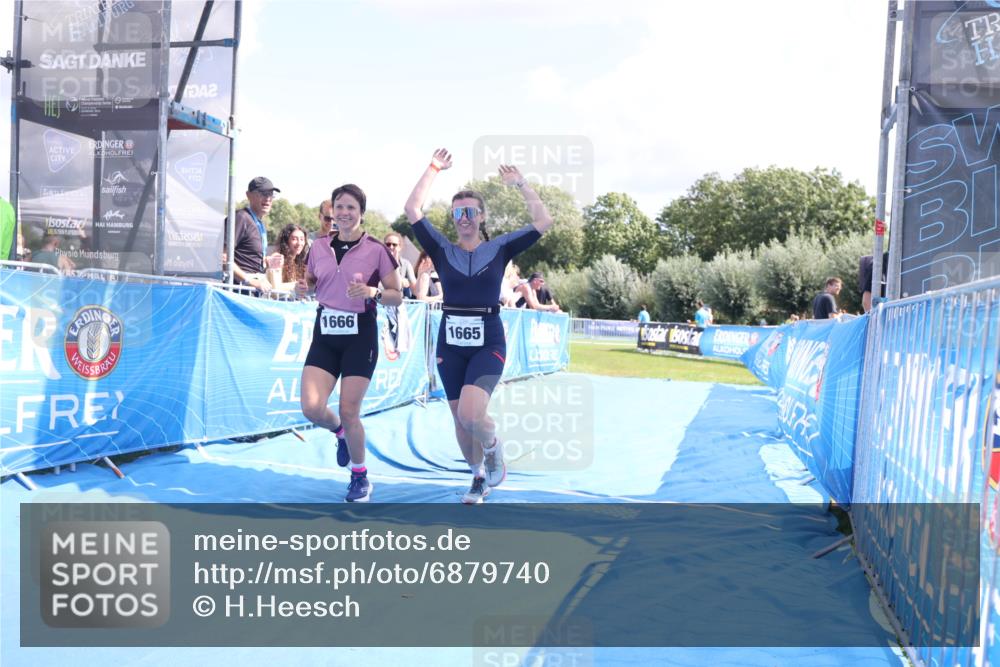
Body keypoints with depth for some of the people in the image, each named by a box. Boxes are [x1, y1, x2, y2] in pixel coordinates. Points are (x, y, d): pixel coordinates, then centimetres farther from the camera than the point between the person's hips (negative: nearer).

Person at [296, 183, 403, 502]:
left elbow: (397, 296, -2)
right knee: (312, 408, -9)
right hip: (325, 334, 4)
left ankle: (360, 477, 20)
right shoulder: (319, 247, 5)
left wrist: (373, 292, -22)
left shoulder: (376, 250, -5)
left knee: (348, 412, -3)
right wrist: (302, 287, -4)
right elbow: (310, 281, 19)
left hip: (360, 335, -3)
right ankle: (340, 431, 29)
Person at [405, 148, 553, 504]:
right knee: (460, 420, 10)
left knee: (470, 414, -22)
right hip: (451, 343, 3)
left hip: (488, 343, -3)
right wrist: (433, 169, -4)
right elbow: (412, 210, -7)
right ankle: (479, 477, 33)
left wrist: (521, 184, -4)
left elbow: (543, 221, -6)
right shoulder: (443, 249, 3)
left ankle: (493, 449, 12)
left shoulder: (499, 248, 1)